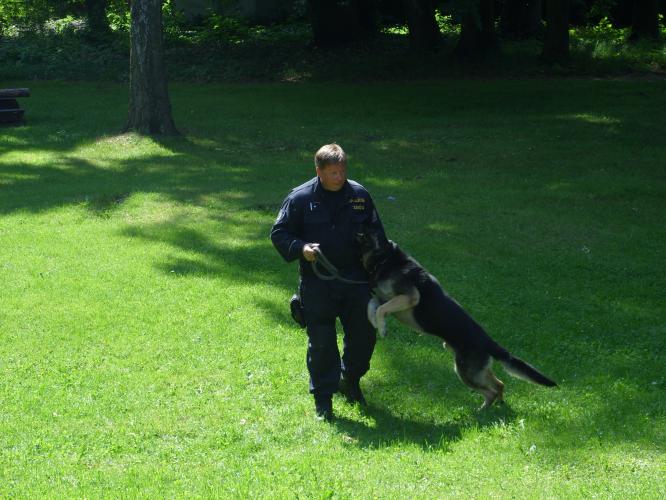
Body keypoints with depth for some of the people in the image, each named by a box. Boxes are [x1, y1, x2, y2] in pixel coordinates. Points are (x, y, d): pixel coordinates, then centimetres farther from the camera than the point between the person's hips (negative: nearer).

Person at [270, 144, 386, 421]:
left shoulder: (359, 195, 2)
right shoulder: (300, 198, -7)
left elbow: (376, 232, 14)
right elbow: (279, 233, -2)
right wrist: (300, 248, -21)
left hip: (356, 280, 3)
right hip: (317, 284, -3)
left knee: (364, 335, 9)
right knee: (321, 342, 1)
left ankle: (350, 381, 35)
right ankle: (323, 398, 13)